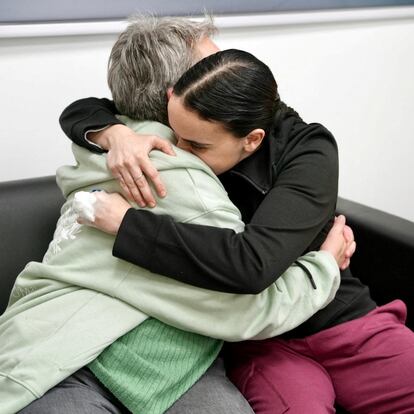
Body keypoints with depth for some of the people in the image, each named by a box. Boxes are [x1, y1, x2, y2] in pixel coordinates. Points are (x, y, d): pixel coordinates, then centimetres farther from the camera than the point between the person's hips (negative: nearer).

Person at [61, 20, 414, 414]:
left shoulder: (308, 152, -18)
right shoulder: (192, 130, -5)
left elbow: (251, 264, -32)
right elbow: (79, 111, 1)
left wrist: (124, 221, -30)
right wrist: (116, 135, -23)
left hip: (346, 324, 0)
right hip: (261, 341, 1)